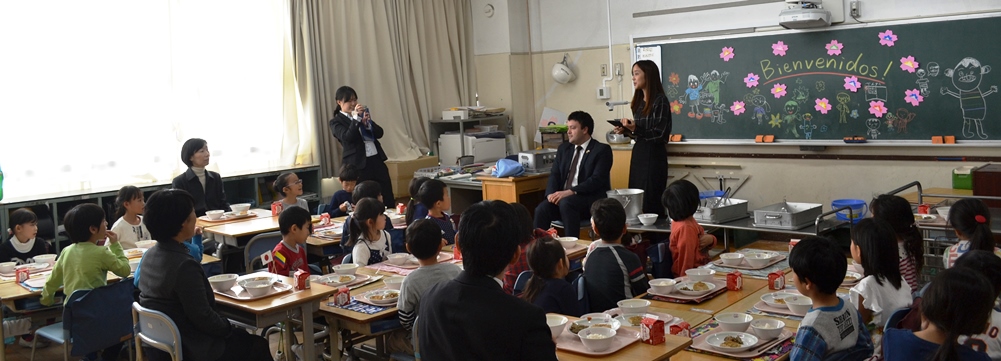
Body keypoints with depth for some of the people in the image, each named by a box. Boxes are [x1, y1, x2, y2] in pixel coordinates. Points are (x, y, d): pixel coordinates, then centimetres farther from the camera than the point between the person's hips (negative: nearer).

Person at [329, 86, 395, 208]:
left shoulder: (364, 115, 16)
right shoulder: (336, 122, 1)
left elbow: (379, 133, 7)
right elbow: (347, 137, -15)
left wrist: (367, 122, -10)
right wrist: (356, 118, -20)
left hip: (376, 160, 5)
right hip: (358, 165, -5)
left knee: (389, 200, 2)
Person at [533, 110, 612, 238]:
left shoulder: (602, 150, -2)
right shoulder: (563, 148, 17)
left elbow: (597, 179, -13)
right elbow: (555, 175, 11)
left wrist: (570, 192, -24)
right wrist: (551, 194, -12)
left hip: (591, 199, -5)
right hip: (563, 196, 5)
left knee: (566, 203, -35)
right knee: (541, 209, -25)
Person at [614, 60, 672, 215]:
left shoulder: (660, 100, -10)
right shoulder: (639, 101, 13)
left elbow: (659, 134, -15)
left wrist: (635, 128, -24)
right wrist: (626, 130, 2)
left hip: (653, 156, -8)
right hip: (638, 153, 8)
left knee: (650, 200, -6)